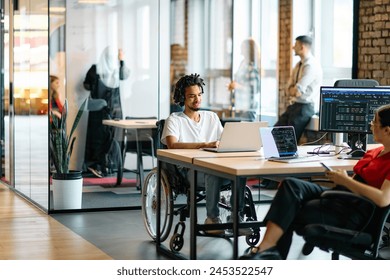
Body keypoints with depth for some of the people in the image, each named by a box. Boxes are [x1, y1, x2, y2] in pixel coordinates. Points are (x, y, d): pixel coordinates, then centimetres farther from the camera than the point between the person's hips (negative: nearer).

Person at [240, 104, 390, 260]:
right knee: (291, 185, -17)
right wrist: (341, 178, 3)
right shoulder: (377, 152, 17)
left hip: (354, 213, -8)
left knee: (287, 213, -15)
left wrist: (346, 180, -16)